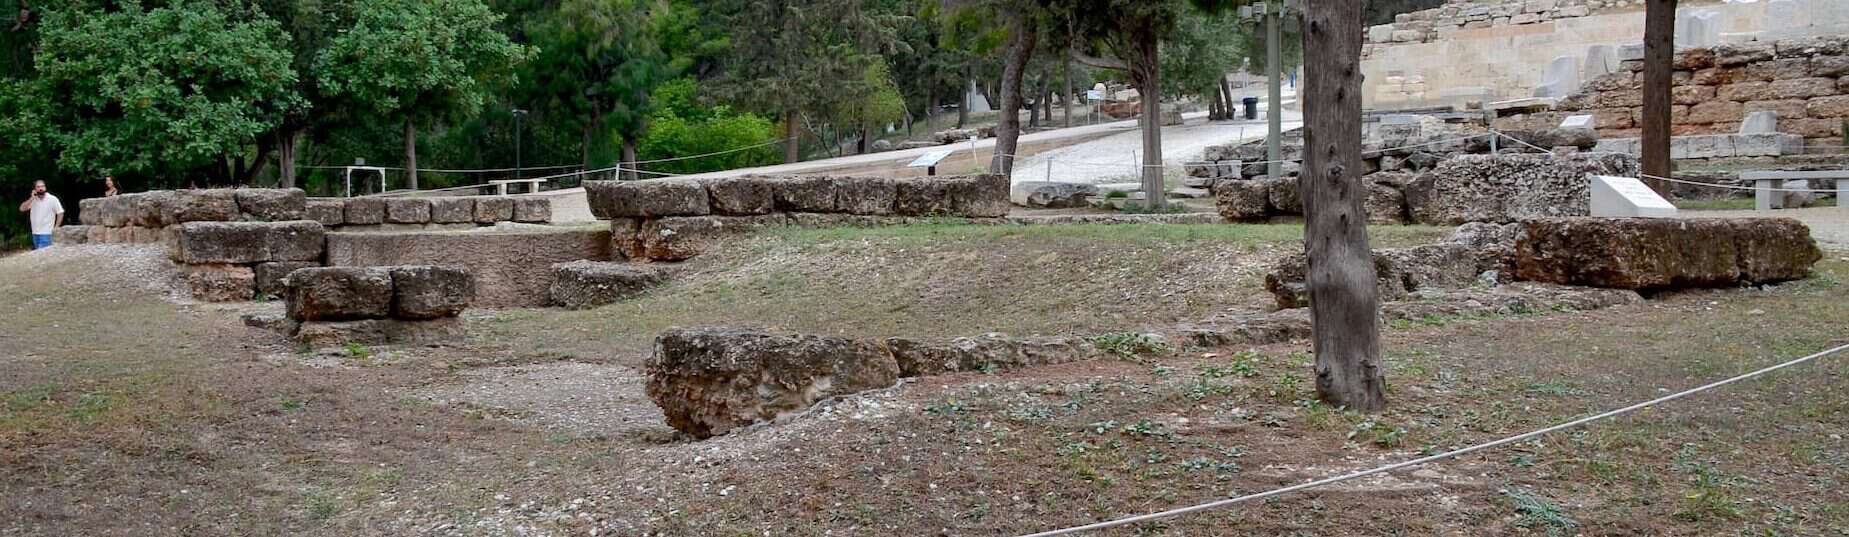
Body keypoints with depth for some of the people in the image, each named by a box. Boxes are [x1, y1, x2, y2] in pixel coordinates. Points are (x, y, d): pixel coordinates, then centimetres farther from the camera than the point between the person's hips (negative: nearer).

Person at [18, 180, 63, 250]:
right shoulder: (32, 200, 8)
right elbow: (22, 209, -3)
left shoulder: (53, 199, -5)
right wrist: (32, 198, -10)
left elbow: (60, 213, -3)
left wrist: (56, 228, -7)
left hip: (46, 234, -6)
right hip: (35, 233, 6)